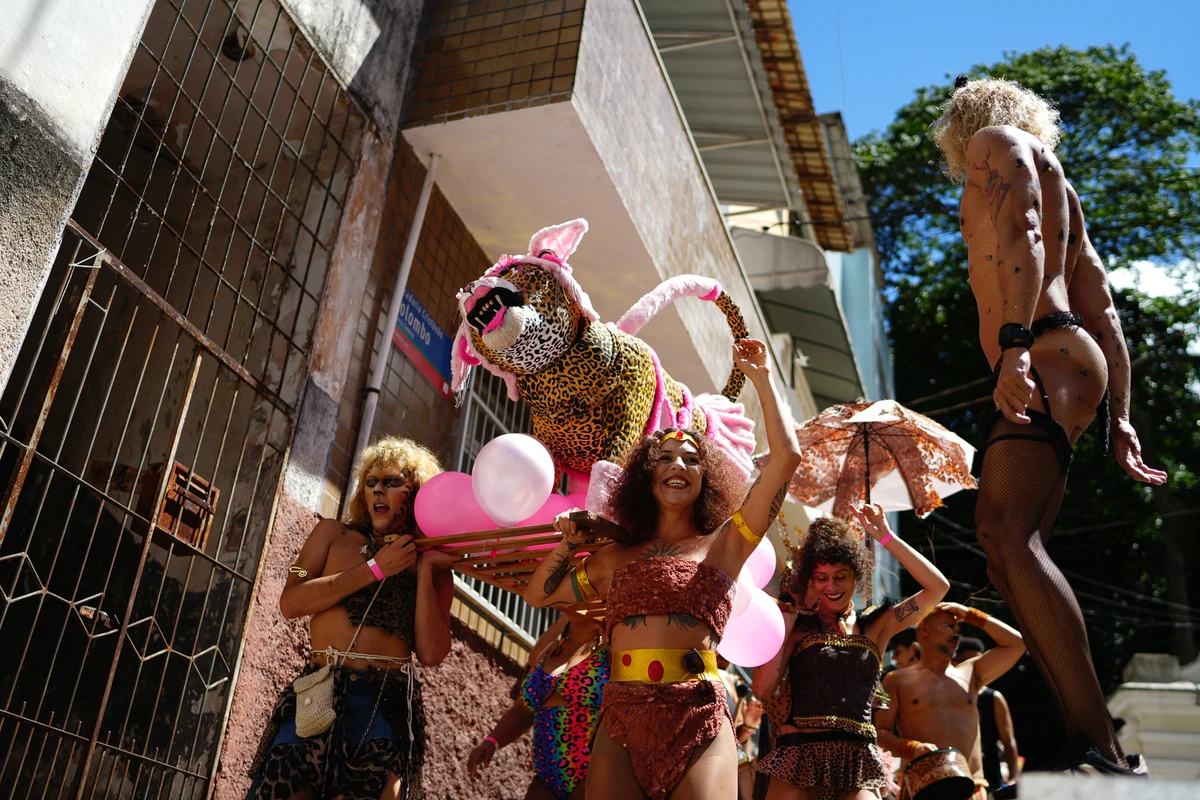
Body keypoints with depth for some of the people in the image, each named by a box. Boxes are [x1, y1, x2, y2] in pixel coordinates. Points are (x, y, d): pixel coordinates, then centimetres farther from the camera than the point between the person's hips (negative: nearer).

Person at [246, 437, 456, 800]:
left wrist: (425, 569, -3)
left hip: (387, 703, -1)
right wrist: (376, 569, -4)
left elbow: (431, 654, -1)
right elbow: (290, 603, 0)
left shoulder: (434, 570, 11)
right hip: (318, 693, 1)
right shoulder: (333, 534, 14)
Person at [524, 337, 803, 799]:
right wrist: (569, 544, 17)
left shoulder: (723, 545, 11)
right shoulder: (616, 558, 21)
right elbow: (538, 594, 31)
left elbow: (786, 457, 3)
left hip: (697, 715, -3)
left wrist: (761, 376, 11)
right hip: (620, 719, 3)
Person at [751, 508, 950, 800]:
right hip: (799, 757, -1)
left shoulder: (876, 626, 11)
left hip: (858, 761, 1)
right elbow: (762, 687, -6)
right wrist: (782, 622, -4)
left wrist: (886, 537, 0)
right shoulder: (797, 626, 5)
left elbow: (938, 587, 3)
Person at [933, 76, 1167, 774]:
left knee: (1006, 533, -25)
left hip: (1047, 356, -10)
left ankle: (1101, 750, -30)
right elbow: (1103, 310, 25)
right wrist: (1119, 418, 20)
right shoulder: (1058, 187, 34)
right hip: (1059, 370, 10)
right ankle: (1096, 748, 0)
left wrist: (1014, 342, -25)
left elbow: (1021, 234, -12)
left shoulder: (1000, 140, 10)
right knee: (1009, 556, 4)